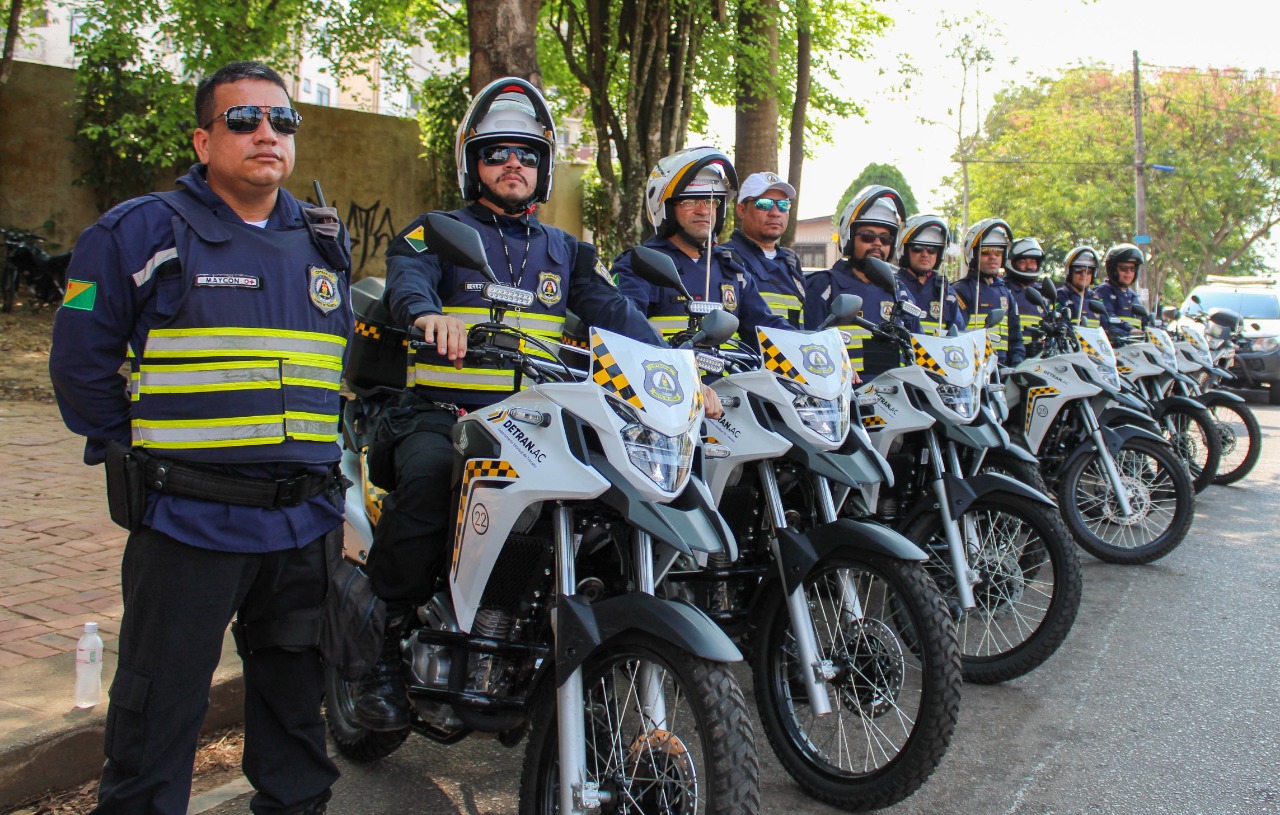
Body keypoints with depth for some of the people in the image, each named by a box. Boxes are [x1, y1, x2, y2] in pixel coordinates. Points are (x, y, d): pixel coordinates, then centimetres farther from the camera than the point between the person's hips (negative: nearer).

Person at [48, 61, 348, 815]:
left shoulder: (325, 243, 13)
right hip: (188, 519, -4)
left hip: (306, 520, 5)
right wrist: (134, 453, 1)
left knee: (296, 694, 18)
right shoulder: (141, 232, -3)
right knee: (162, 707, 4)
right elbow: (81, 361, 0)